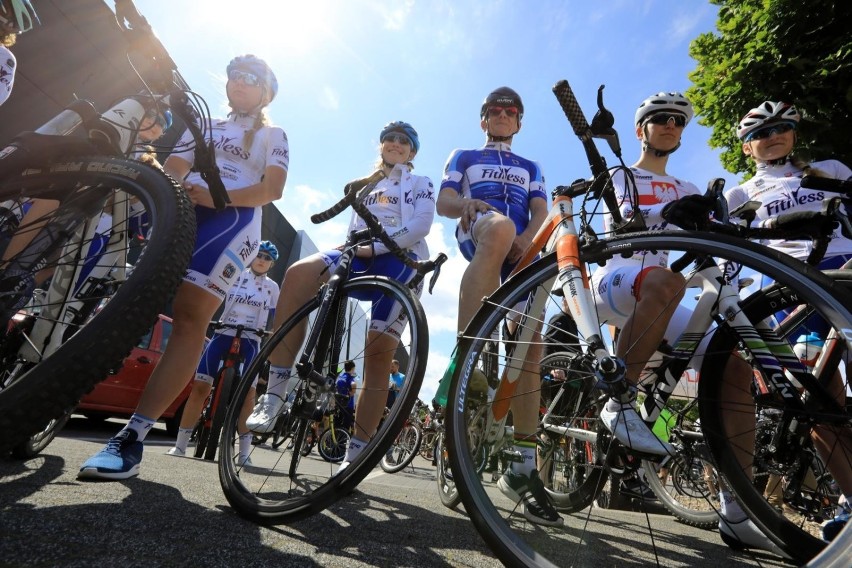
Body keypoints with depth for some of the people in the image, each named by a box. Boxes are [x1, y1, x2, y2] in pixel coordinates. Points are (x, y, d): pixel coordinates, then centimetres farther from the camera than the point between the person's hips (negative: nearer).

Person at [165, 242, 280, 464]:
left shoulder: (272, 287, 10)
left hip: (251, 341, 0)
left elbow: (272, 319, 9)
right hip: (223, 335, 1)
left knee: (248, 393, -9)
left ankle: (244, 451, 0)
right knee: (200, 387, -5)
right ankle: (180, 444, 7)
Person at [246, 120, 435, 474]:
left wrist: (374, 246, -16)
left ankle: (355, 454, -4)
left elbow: (420, 225, -3)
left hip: (400, 259, -3)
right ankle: (276, 393, -28)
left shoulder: (420, 184, 17)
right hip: (359, 255, 4)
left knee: (379, 353, -14)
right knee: (299, 274, -28)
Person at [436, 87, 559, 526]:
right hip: (476, 238, -3)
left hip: (523, 251, 3)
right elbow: (443, 202, 10)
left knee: (530, 346, -13)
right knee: (499, 227, -41)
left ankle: (522, 468, -7)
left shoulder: (530, 168, 33)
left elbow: (540, 213, 15)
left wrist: (526, 238, -11)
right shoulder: (464, 157, 28)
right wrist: (467, 204, -16)